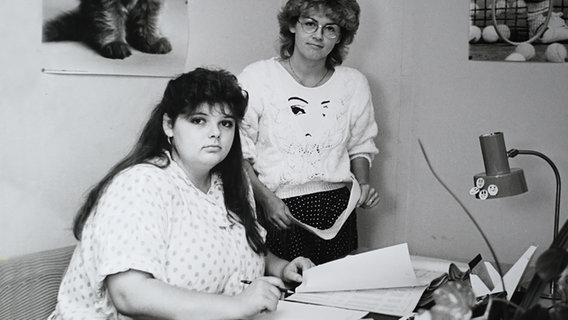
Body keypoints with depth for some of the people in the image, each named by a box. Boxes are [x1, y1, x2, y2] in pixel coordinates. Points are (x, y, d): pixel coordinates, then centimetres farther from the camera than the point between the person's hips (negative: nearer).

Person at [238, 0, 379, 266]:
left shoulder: (354, 84, 7)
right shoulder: (257, 77, -5)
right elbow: (238, 153, -4)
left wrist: (363, 185, 4)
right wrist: (266, 198, -14)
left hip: (335, 208, 3)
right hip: (277, 211, -3)